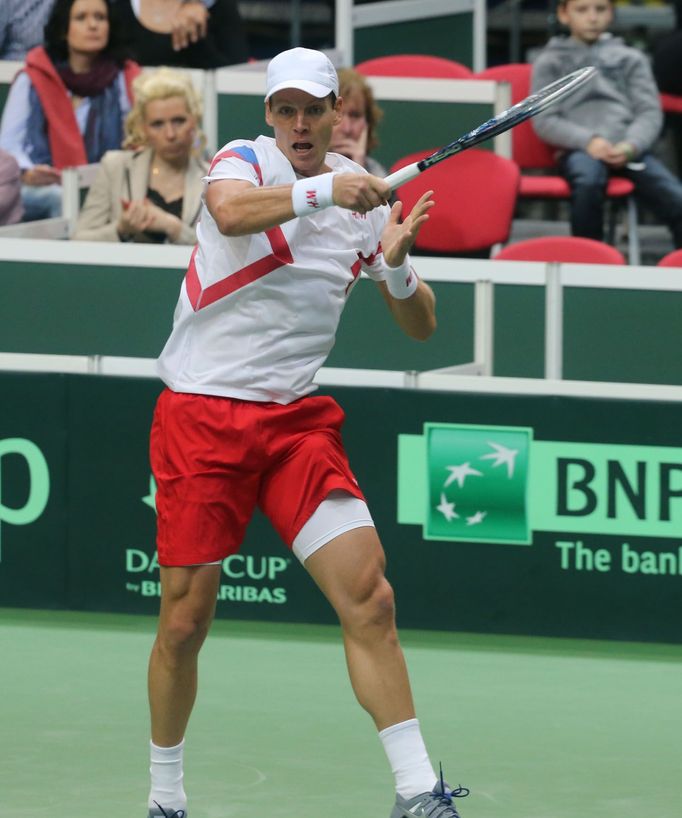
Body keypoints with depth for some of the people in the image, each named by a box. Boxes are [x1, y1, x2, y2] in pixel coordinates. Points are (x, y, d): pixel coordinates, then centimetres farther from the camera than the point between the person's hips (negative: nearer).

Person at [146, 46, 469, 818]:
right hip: (202, 414, -3)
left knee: (369, 599, -11)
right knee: (185, 621, 0)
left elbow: (420, 326, 10)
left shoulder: (365, 197, 8)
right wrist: (322, 189, -44)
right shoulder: (244, 160, -4)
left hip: (297, 419, 3)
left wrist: (396, 266, -11)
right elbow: (233, 212, -30)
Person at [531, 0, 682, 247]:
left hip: (627, 150, 2)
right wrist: (588, 141, -12)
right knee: (588, 182, -39)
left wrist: (630, 146, -11)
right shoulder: (550, 62, 17)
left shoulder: (629, 58, 22)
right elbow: (544, 122, 6)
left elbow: (650, 113, 12)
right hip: (578, 150, -2)